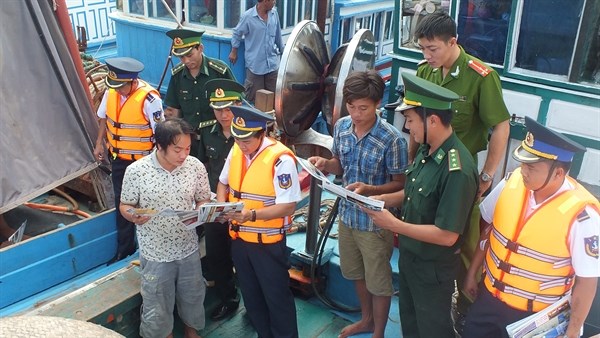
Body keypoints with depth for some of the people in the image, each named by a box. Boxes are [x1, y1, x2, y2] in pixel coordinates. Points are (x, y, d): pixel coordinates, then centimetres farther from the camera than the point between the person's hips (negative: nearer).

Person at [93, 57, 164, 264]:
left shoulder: (149, 99, -25)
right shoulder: (111, 92, -5)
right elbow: (104, 118, 13)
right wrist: (99, 143, 11)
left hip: (142, 162, -6)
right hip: (118, 159, 6)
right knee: (121, 203, 18)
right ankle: (124, 248, 34)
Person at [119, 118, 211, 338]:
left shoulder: (196, 166, -11)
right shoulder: (136, 171, -17)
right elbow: (125, 206, -5)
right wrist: (133, 216, -28)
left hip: (189, 249, 3)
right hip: (155, 254, -3)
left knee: (192, 297, 23)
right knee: (157, 309, 13)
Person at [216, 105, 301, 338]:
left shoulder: (280, 159, -22)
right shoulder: (236, 151, -1)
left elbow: (288, 206, -22)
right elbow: (223, 183, 14)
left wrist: (252, 214, -33)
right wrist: (221, 206, -6)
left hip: (268, 242, -7)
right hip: (239, 237, 7)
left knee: (276, 297, 10)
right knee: (251, 295, 22)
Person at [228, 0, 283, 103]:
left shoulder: (274, 13, 2)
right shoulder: (247, 16, -13)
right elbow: (237, 33, 1)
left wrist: (281, 50, 21)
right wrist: (234, 52, 6)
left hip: (272, 63, 5)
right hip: (255, 64, -4)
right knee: (255, 98, 3)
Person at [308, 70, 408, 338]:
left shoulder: (391, 139, -23)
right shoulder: (341, 127, -6)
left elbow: (400, 184, -15)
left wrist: (369, 190, -31)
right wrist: (325, 164, -13)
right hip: (347, 214, 6)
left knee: (378, 282, 13)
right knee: (356, 273, 25)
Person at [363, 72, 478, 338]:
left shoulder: (457, 170, -32)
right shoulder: (427, 150, -5)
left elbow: (447, 235, -30)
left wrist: (393, 224, -26)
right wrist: (380, 199, -4)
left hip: (433, 267, -8)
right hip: (408, 255, 8)